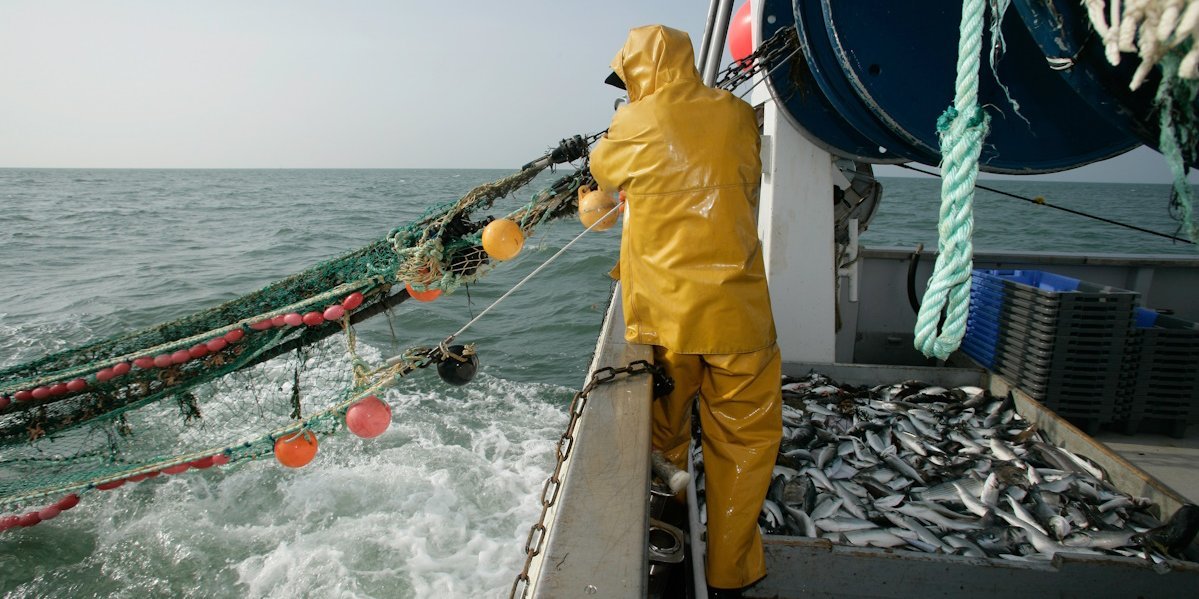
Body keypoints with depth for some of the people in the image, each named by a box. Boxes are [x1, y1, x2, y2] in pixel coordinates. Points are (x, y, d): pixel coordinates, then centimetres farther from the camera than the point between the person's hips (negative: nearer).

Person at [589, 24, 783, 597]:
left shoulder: (634, 125, -1)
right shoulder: (737, 116, 3)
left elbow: (602, 170, 17)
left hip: (662, 311, 0)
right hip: (735, 310, 0)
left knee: (663, 433, 19)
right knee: (744, 436, 13)